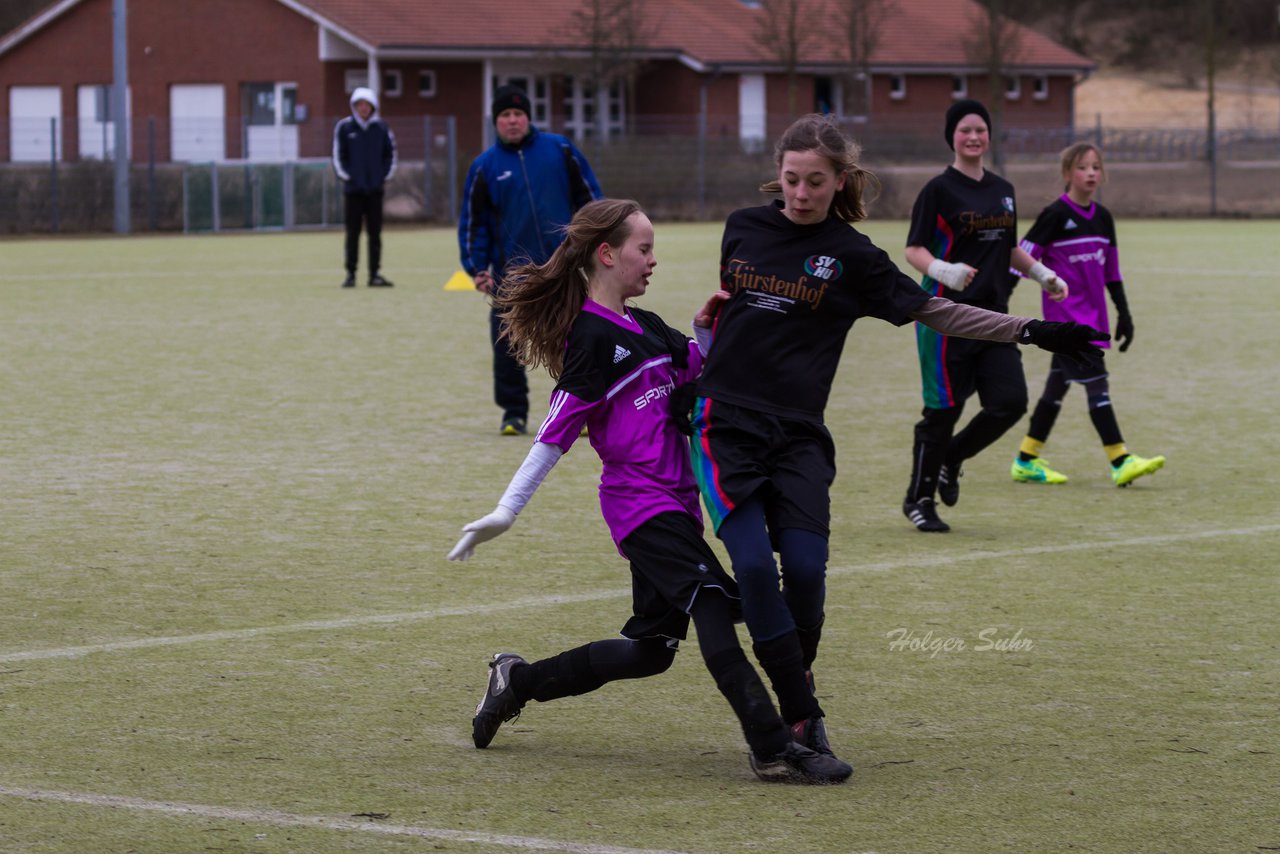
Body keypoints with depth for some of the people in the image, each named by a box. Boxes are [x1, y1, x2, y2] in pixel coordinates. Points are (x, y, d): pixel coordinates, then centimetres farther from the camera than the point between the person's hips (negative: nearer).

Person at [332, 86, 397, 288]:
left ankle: (375, 274, 7)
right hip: (353, 188, -2)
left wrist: (386, 175, 2)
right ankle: (350, 274, 5)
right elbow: (338, 156, 2)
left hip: (375, 188, 2)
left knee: (375, 233, 3)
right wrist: (345, 176, -5)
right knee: (353, 232, 1)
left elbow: (390, 153, 11)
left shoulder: (381, 128, 5)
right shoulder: (344, 127, 0)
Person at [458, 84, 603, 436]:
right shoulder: (485, 166, 3)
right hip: (510, 271, 0)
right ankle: (513, 412, 10)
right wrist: (477, 268, -1)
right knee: (507, 343, -1)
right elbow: (472, 221, 6)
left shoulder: (559, 150, 4)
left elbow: (588, 196, 10)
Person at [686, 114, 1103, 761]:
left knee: (806, 569, -14)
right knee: (754, 563, -17)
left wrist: (1030, 331, -3)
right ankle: (802, 716, -11)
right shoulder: (744, 228, 8)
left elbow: (936, 312, 3)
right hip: (724, 420, 0)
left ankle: (794, 704, 8)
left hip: (798, 433, 0)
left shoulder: (851, 257, 2)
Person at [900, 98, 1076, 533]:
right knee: (944, 408, -3)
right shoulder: (939, 189, -5)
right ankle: (918, 498, 13)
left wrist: (1043, 274, 15)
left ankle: (950, 459, 22)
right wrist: (943, 270, -27)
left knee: (1010, 402, -3)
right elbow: (914, 249, -9)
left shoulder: (1002, 190, 15)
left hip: (993, 314, 6)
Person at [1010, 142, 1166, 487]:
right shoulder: (1055, 216, -10)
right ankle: (1121, 462, -16)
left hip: (1091, 316, 7)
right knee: (1096, 381, -13)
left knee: (1058, 386, 12)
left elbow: (1111, 271, 19)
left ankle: (1026, 462, 20)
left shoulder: (1102, 218, 11)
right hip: (1064, 313, -7)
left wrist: (1124, 314, 18)